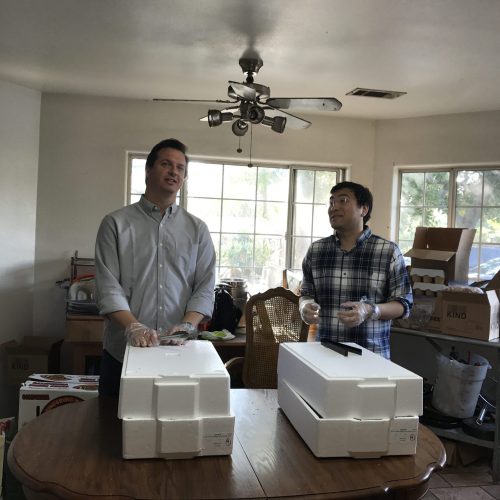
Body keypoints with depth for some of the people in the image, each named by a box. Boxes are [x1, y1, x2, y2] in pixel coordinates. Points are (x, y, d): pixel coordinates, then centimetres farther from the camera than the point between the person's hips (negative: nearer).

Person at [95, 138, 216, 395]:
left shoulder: (197, 229, 9)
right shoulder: (116, 223, 3)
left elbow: (205, 286, 3)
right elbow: (108, 286, -5)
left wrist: (187, 325, -14)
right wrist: (133, 327, -21)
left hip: (178, 352, 2)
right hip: (123, 353, -1)